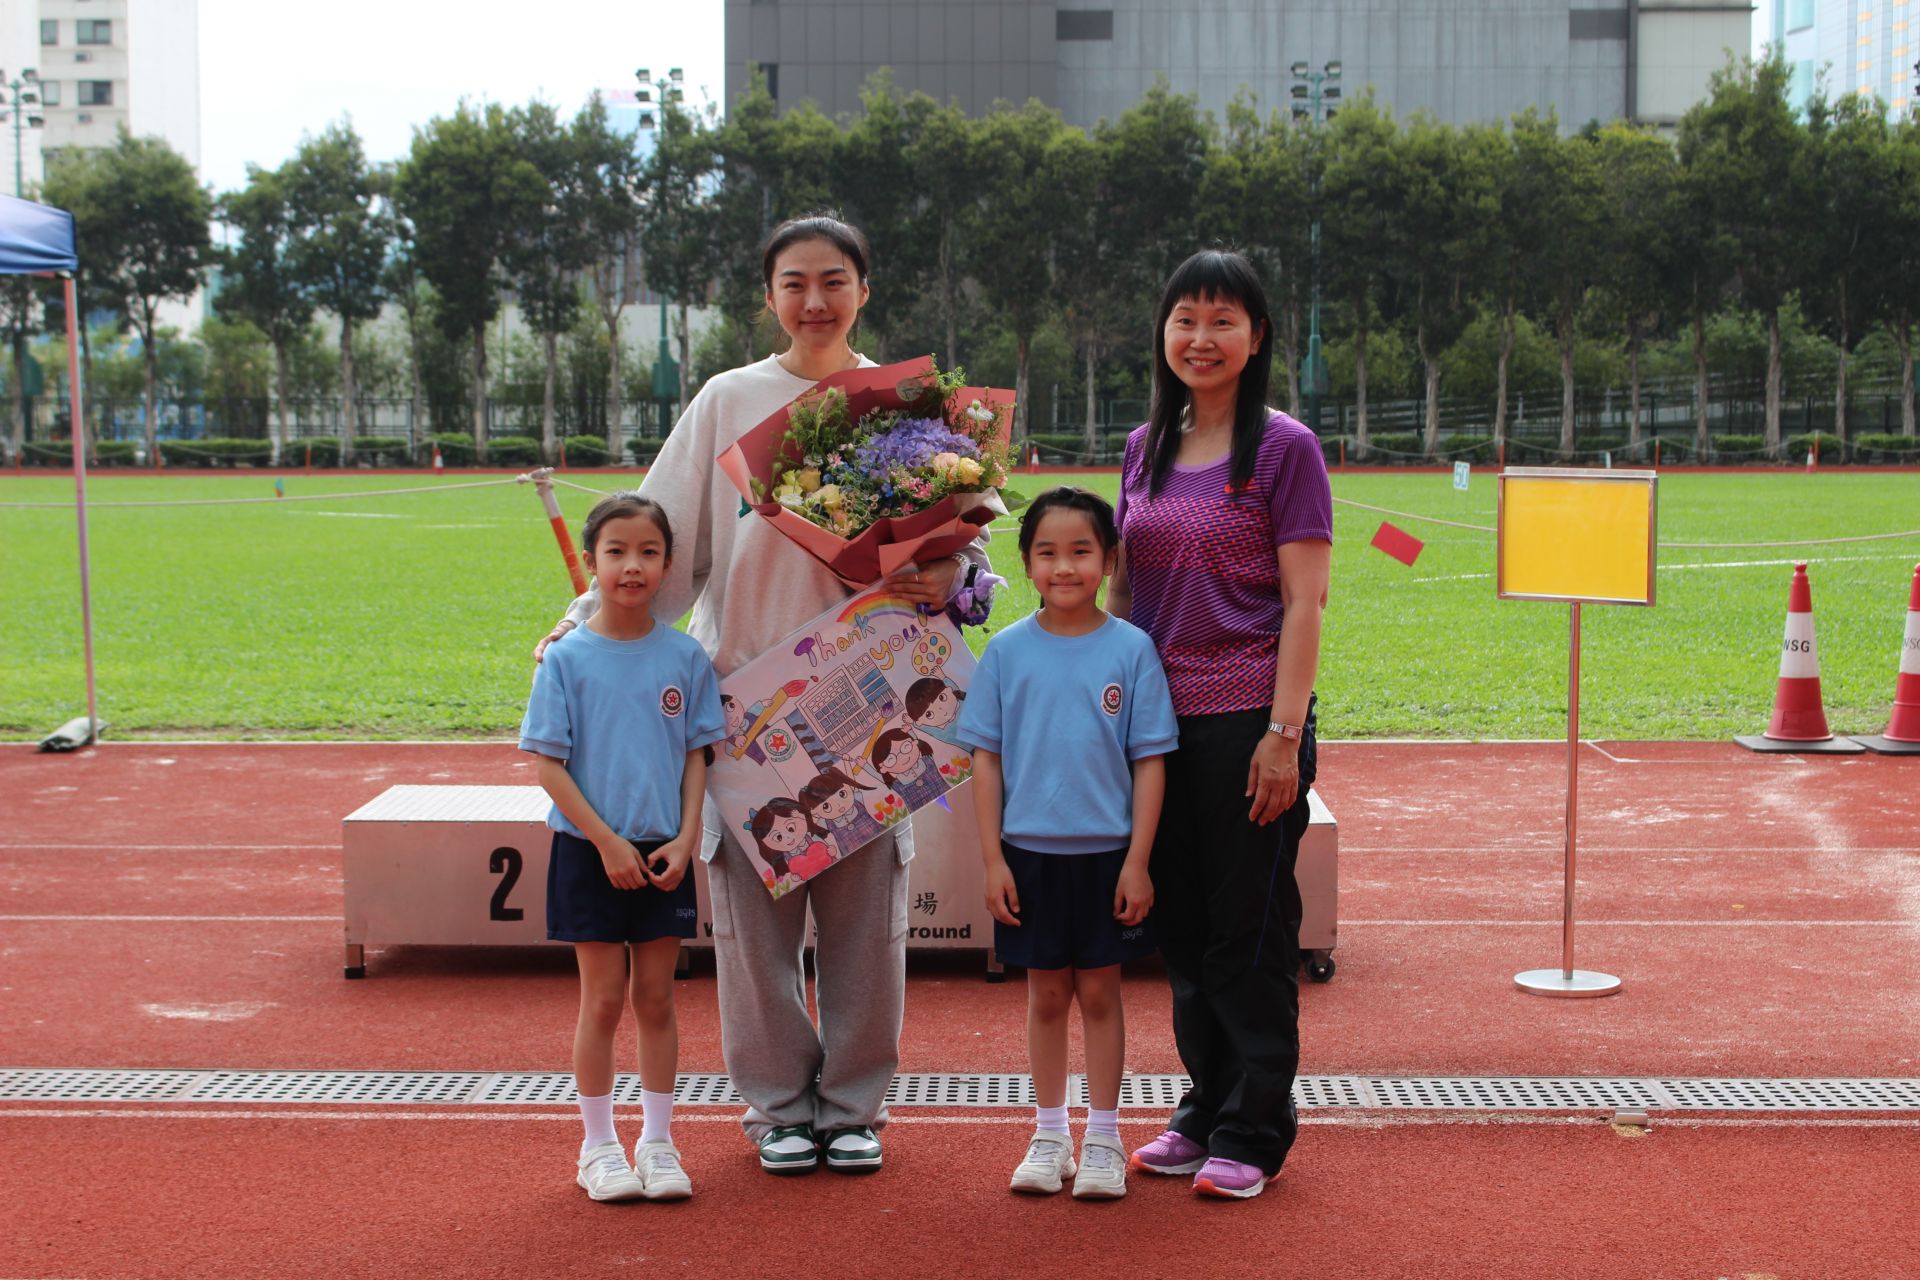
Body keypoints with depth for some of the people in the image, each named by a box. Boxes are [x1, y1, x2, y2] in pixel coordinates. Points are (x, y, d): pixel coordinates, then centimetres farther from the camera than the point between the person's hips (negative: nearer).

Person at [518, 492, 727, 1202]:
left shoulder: (685, 657, 1)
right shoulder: (567, 658, -6)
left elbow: (696, 756, 5)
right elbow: (549, 763, -7)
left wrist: (686, 838, -7)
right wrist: (607, 841, -13)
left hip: (663, 857, 2)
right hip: (591, 852, -2)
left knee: (656, 999, 9)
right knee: (604, 1000, 4)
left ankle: (656, 1142, 20)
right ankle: (599, 1147, 17)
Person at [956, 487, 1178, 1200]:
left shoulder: (1131, 650, -4)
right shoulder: (1007, 652, -1)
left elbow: (1149, 762, -3)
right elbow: (987, 760, 2)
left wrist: (1137, 860, -7)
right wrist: (992, 859, -2)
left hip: (1107, 854, -1)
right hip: (1030, 853, 1)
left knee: (1099, 992, 7)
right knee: (1047, 993, 10)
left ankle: (1103, 1140, 18)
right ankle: (1049, 1135, 22)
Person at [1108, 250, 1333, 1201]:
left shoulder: (1284, 449, -5)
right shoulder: (1145, 450, 11)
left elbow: (1304, 604, -9)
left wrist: (1285, 731, -15)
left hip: (1246, 719, -5)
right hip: (1158, 719, 6)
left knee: (1250, 927, 2)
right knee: (1182, 926, 12)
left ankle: (1253, 1132, 12)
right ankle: (1205, 1112, 26)